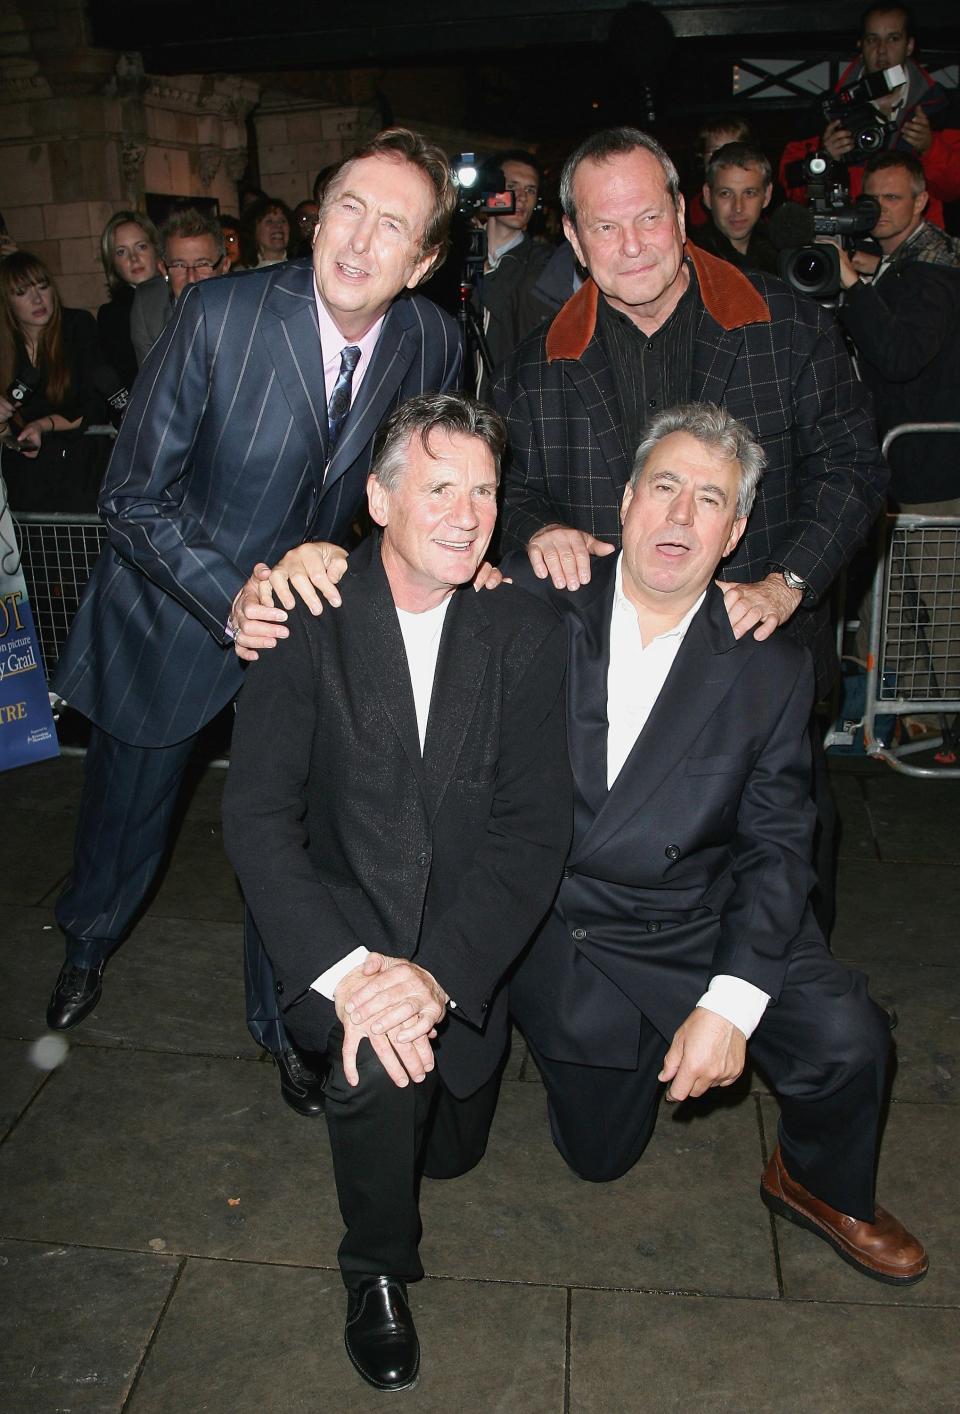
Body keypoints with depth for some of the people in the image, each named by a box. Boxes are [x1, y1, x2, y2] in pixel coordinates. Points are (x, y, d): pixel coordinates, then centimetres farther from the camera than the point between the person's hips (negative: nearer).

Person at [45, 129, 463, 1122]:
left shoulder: (434, 345, -11)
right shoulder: (219, 313, -21)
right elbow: (133, 499, -17)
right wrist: (232, 602, -27)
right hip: (176, 615, -1)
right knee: (126, 811, 19)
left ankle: (283, 1021, 35)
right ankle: (86, 947, 54)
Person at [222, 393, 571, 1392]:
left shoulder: (524, 635, -7)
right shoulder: (306, 621, -11)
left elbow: (534, 831, -12)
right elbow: (258, 815, -16)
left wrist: (437, 972, -27)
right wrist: (343, 971, -29)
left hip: (465, 944, 3)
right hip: (339, 927, -2)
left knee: (450, 1148, 8)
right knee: (378, 1068, -29)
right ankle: (376, 1272, 2)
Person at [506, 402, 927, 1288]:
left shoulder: (770, 669, -4)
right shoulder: (533, 608, -6)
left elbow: (777, 846, -6)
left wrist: (730, 1003, -18)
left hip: (702, 925, 0)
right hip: (559, 935, 0)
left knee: (846, 1036, -21)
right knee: (601, 1155, 8)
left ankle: (821, 1188, 14)